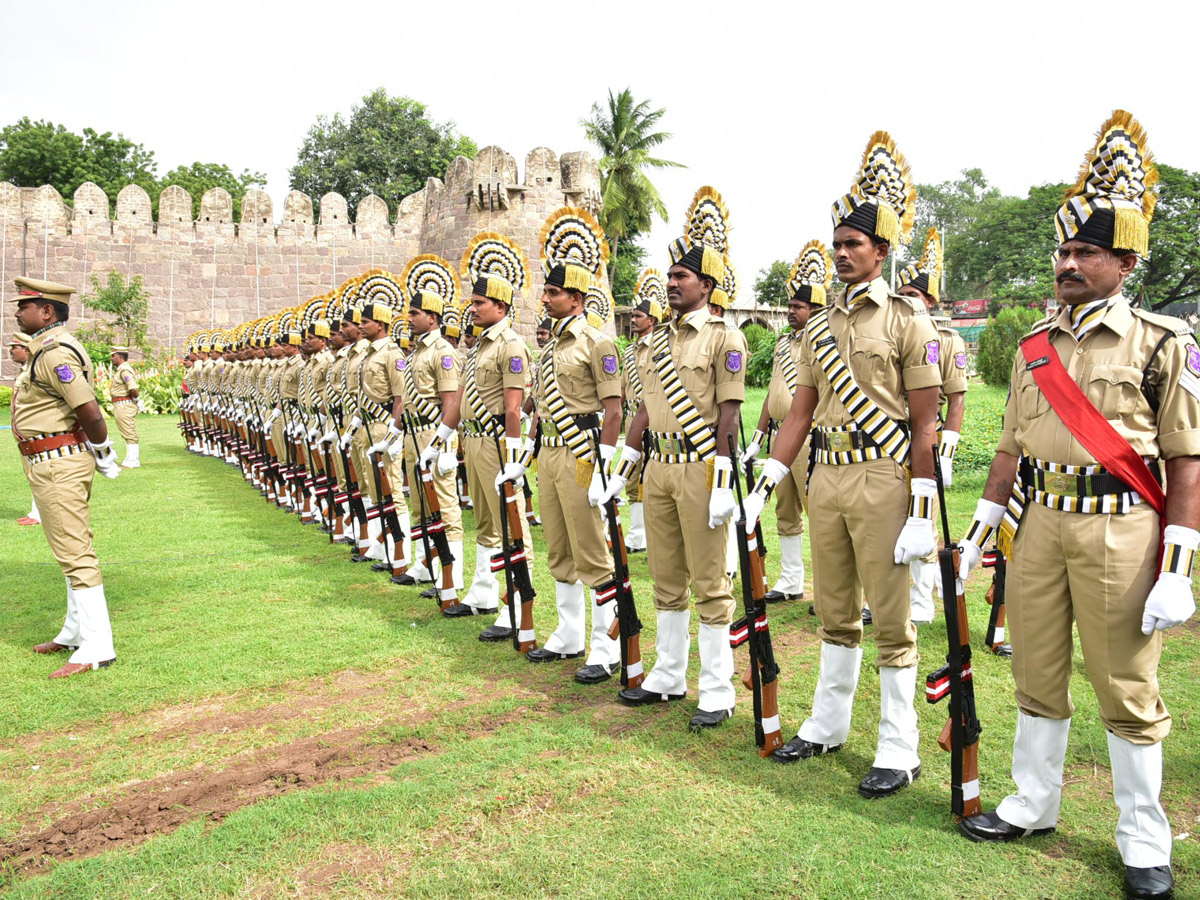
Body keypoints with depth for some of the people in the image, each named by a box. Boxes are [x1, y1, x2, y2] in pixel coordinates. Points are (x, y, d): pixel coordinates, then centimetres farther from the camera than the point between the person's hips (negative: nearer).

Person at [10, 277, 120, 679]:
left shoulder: (55, 352, -19)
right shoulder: (48, 348, 15)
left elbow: (89, 410, -25)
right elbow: (83, 408, 19)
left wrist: (102, 453, -12)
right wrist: (101, 452, 15)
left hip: (59, 464, -11)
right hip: (50, 462, 11)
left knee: (74, 554, -8)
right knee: (72, 549, 18)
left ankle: (96, 647, -3)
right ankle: (76, 631, 31)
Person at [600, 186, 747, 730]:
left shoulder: (723, 338, -5)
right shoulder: (659, 338, 16)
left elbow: (728, 413, -11)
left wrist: (724, 481, -16)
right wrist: (623, 467, 14)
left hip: (700, 468, -7)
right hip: (658, 467, 7)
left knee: (709, 584, 0)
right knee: (666, 580, 14)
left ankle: (717, 692, 11)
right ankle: (668, 678, 26)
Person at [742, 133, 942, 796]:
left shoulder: (907, 321, -5)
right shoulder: (819, 325, 13)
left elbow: (925, 423, -8)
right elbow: (800, 412, 13)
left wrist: (923, 512, -14)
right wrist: (761, 488, 8)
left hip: (883, 478, -6)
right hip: (825, 475, 6)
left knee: (891, 619, 3)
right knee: (834, 612, 16)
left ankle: (899, 751, 16)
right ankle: (828, 724, 30)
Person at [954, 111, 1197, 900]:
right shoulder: (1036, 346, 11)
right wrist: (982, 528, 11)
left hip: (1119, 528, -5)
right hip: (1039, 523, 5)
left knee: (1128, 691, 5)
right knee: (1037, 676, 14)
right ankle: (1034, 805, 31)